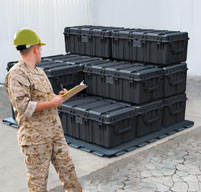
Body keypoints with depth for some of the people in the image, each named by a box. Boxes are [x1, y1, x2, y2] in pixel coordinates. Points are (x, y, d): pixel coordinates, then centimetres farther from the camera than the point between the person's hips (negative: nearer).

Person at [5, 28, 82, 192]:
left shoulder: (39, 72, 15)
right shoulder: (16, 74, -14)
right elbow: (23, 106, -23)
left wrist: (59, 96, 9)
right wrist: (52, 103, -17)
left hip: (55, 132, 8)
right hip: (35, 137, -8)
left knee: (67, 167, 13)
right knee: (38, 178, 4)